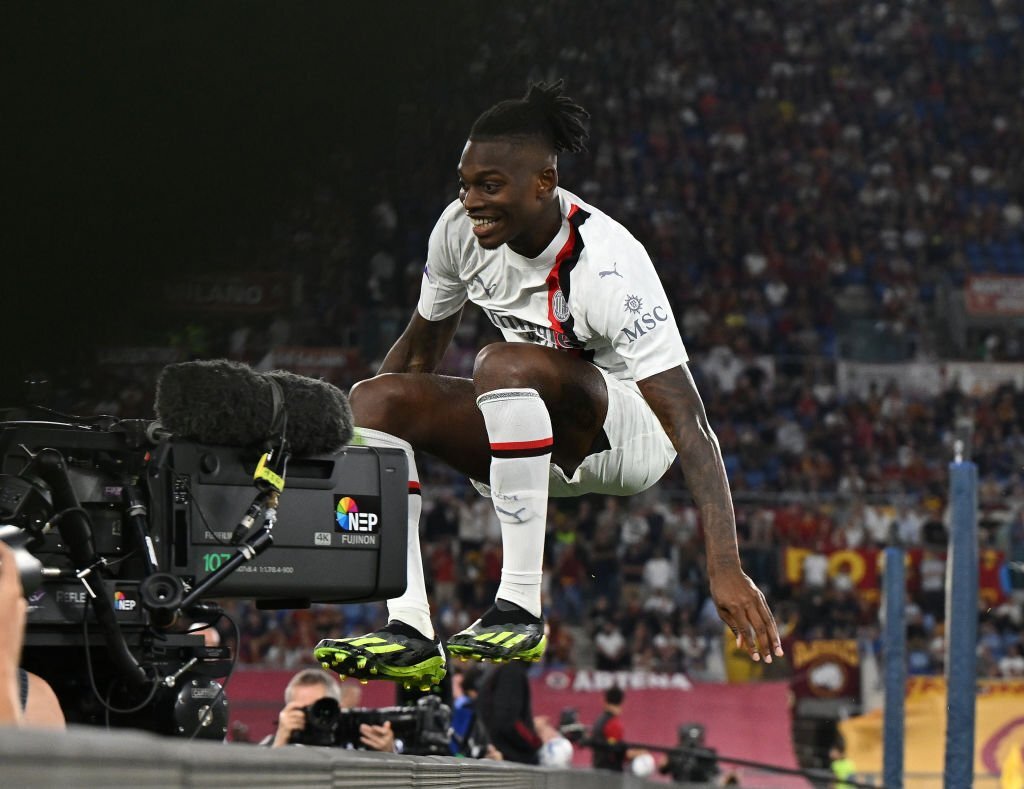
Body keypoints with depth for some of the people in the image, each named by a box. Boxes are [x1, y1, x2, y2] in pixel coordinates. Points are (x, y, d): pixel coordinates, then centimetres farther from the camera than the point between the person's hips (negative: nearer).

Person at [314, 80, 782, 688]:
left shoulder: (607, 267, -29)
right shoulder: (460, 229, -10)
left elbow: (689, 422, -33)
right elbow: (420, 352, 9)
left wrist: (726, 568, -42)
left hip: (629, 437, -7)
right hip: (537, 442, 7)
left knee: (505, 363, -35)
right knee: (377, 397, -14)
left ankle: (521, 610, -34)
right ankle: (411, 634, -22)